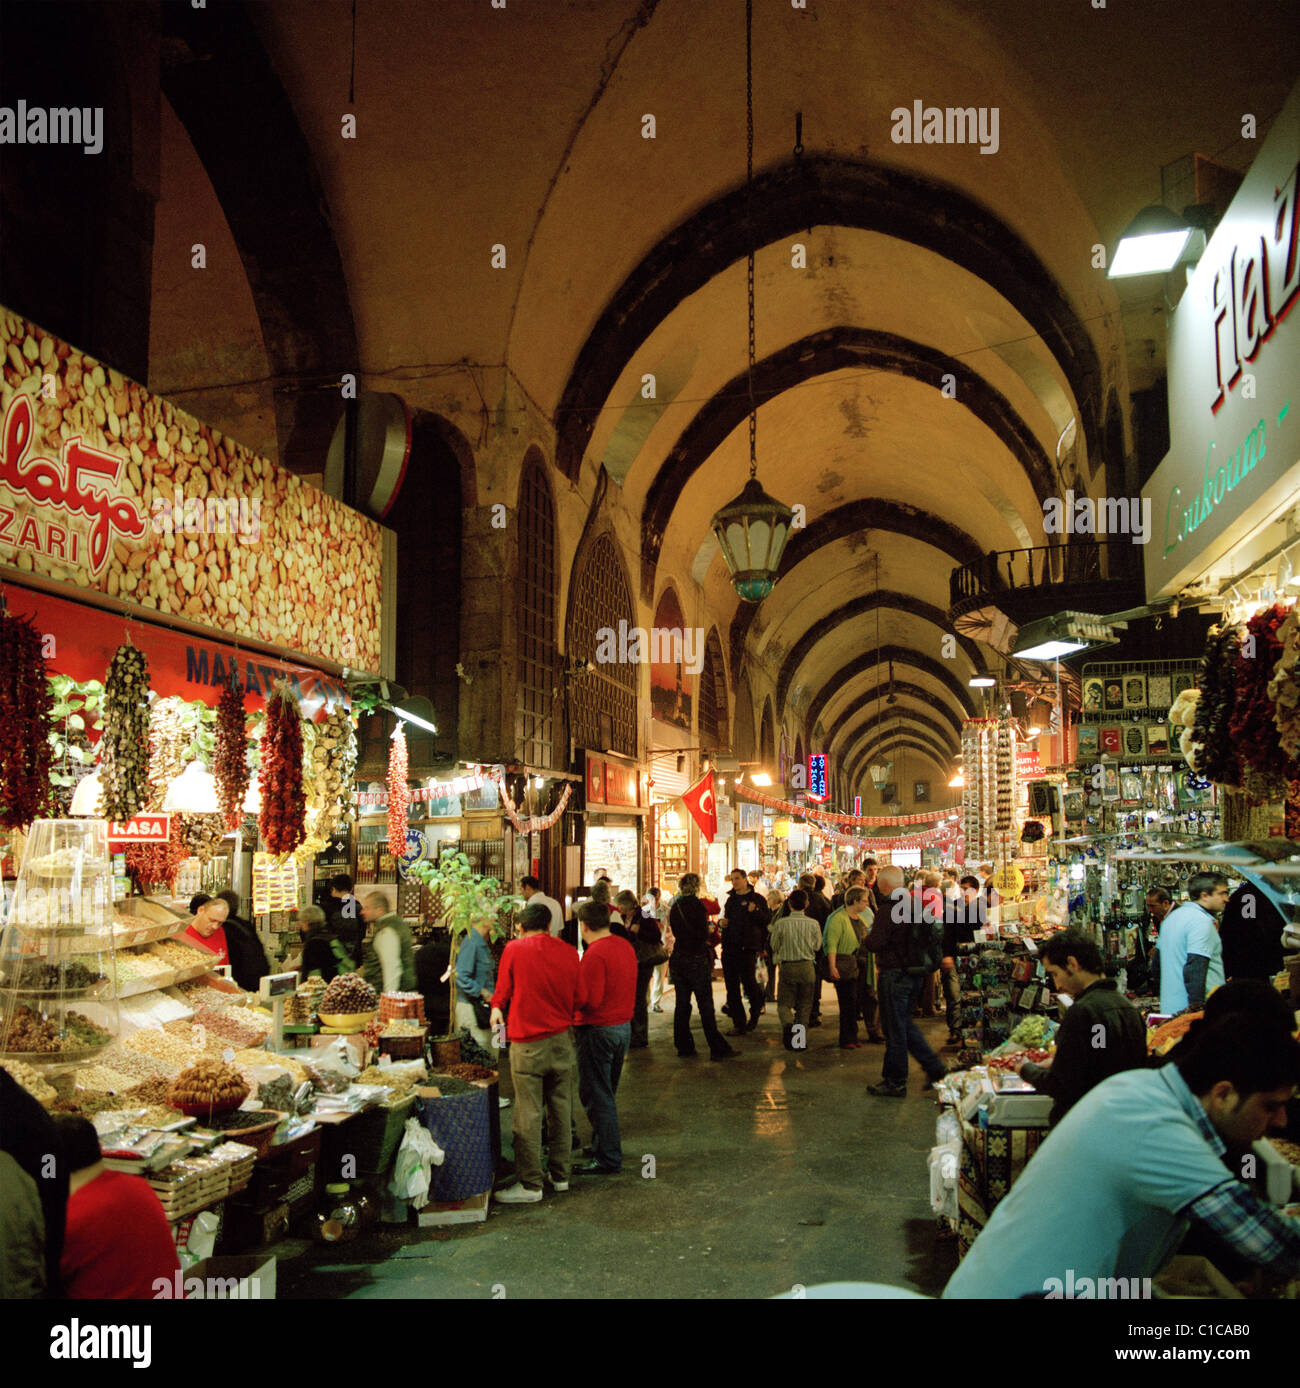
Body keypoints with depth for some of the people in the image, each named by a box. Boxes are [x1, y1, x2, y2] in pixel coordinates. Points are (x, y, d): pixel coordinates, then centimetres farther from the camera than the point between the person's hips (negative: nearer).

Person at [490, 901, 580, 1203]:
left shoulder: (514, 949, -5)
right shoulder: (568, 951, 3)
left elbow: (502, 992, 6)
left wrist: (496, 1008, 27)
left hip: (528, 1042, -4)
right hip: (562, 1039, 4)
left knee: (528, 1114, -1)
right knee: (561, 1110, 12)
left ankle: (530, 1184, 3)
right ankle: (561, 1175, 22)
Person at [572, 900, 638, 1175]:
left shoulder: (595, 954, -20)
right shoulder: (625, 947, 7)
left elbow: (590, 999, -23)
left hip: (597, 1029, -9)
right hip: (623, 1026, 9)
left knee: (597, 1095, 0)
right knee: (606, 1092, 20)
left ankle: (608, 1159, 4)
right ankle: (603, 1145, 31)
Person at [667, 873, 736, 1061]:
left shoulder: (675, 907, 7)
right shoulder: (697, 906, -13)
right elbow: (704, 934, -14)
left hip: (678, 959, 6)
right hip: (696, 959, -6)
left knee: (682, 1003, 12)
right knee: (705, 1006, -3)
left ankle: (683, 1046, 16)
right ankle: (717, 1049, -1)